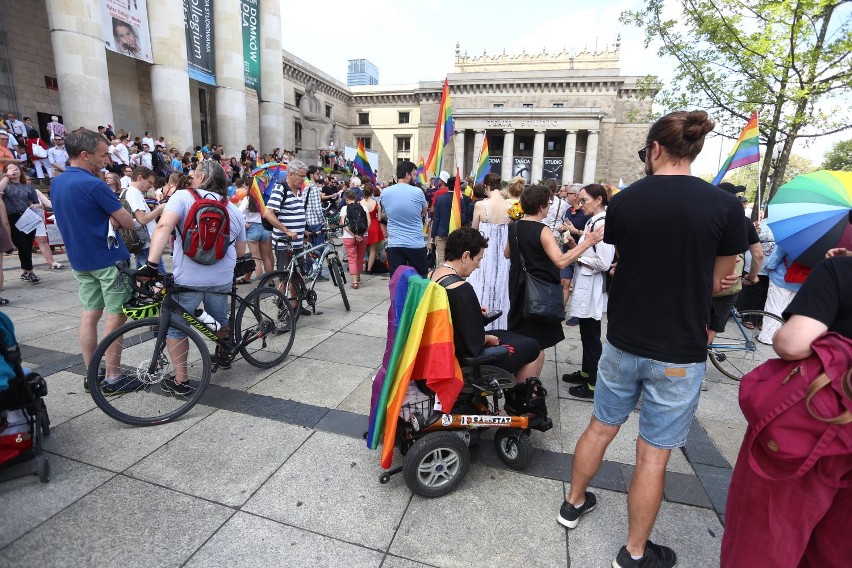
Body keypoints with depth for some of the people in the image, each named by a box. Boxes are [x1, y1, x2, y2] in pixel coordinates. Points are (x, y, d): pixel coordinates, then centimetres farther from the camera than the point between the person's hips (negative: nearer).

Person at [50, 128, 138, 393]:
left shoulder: (56, 183, 8)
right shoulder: (93, 184, -19)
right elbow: (129, 222, -16)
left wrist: (108, 218, 1)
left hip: (79, 259, 8)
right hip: (109, 259, -8)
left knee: (90, 314, 12)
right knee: (115, 316, -1)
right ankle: (112, 378, 6)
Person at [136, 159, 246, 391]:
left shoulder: (183, 196, -1)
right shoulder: (234, 210, 12)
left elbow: (164, 226, -18)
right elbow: (240, 251, 15)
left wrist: (151, 263, -22)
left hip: (187, 279, -4)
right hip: (222, 279, 4)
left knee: (175, 327, 13)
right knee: (220, 320, 27)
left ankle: (180, 381, 16)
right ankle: (223, 354, 47)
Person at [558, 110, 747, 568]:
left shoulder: (623, 201, -6)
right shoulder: (725, 206, -10)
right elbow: (717, 282, -1)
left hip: (623, 343, 2)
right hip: (680, 354, -2)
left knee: (600, 428, 20)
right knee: (652, 455, 11)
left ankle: (573, 504, 41)